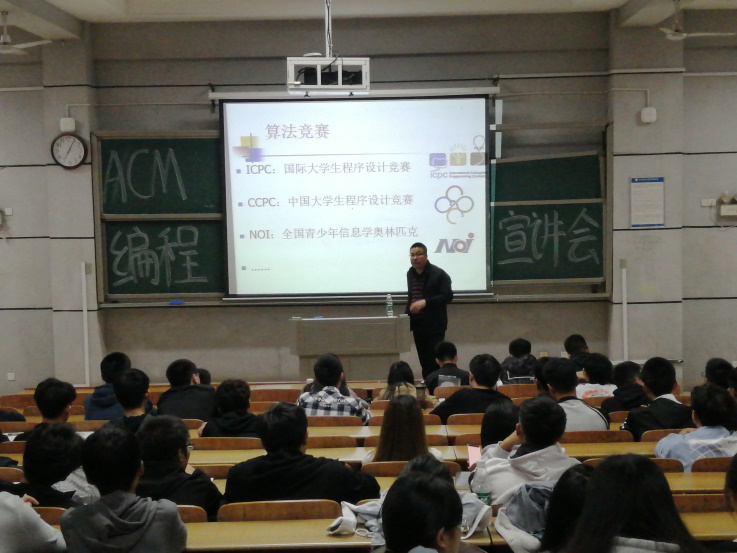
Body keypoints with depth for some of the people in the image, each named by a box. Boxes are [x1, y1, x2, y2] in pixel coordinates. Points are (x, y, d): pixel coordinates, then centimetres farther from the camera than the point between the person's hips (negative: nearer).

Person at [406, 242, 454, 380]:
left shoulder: (439, 274, -10)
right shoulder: (410, 273, 11)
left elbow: (448, 296, -16)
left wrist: (425, 302, -25)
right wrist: (407, 314, 12)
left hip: (434, 324, -6)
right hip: (417, 324, 6)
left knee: (435, 359, -5)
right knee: (424, 360, 11)